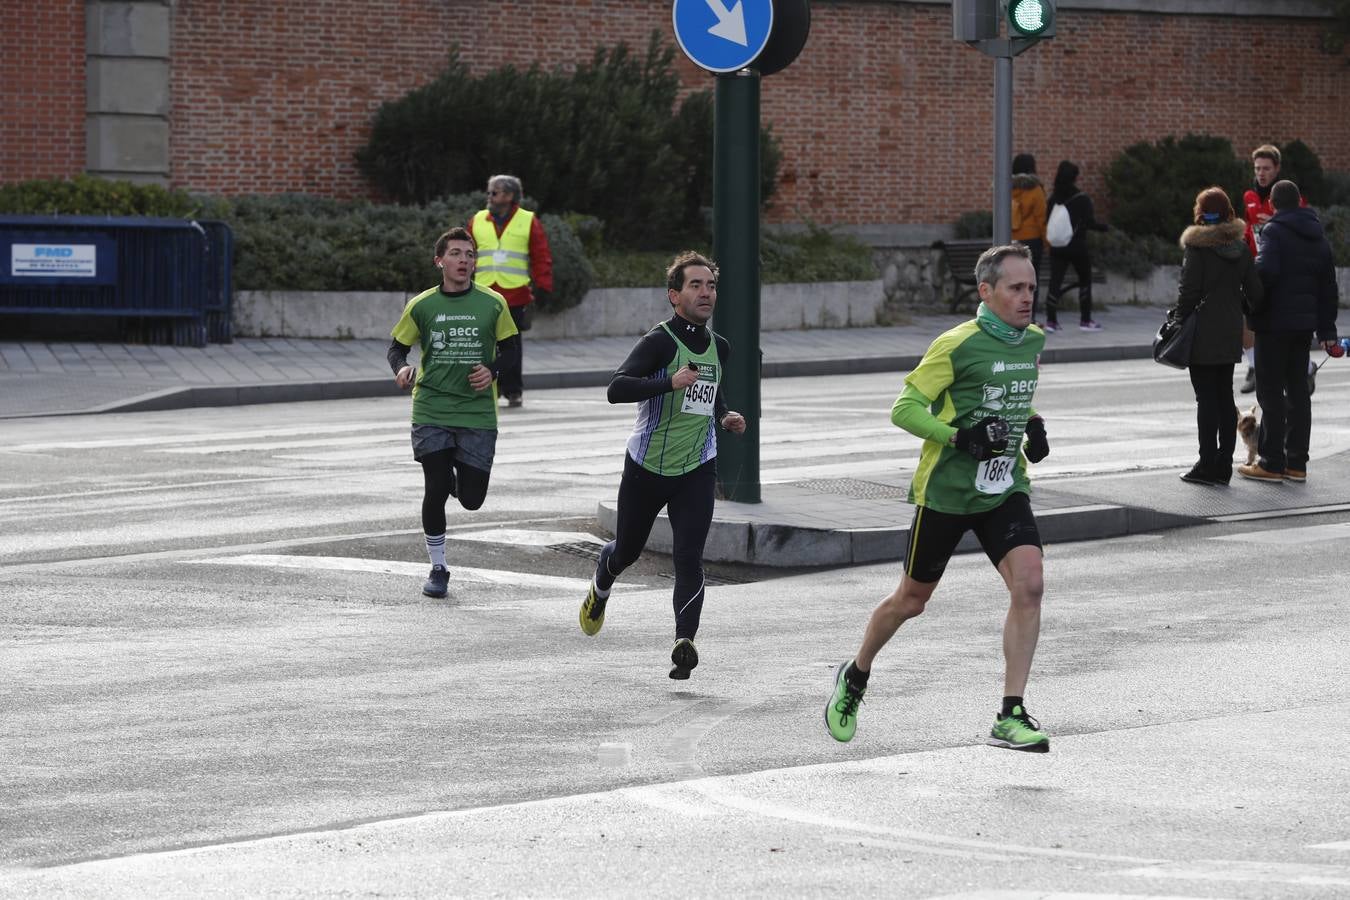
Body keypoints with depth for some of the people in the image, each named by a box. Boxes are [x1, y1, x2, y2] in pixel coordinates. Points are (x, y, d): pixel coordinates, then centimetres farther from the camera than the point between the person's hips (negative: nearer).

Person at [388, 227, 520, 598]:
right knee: (435, 490, -7)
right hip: (431, 411, 0)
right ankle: (438, 568, 11)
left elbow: (511, 347, 8)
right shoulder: (421, 305, 0)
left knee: (471, 498, -1)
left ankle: (457, 478, 38)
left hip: (478, 413, 0)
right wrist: (402, 368, -12)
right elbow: (397, 346, 10)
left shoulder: (492, 304, -1)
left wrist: (492, 370, -11)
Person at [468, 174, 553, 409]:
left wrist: (543, 287, -4)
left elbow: (541, 257, 2)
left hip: (516, 295, -2)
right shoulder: (477, 221, 10)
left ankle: (513, 391, 10)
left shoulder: (528, 222, 3)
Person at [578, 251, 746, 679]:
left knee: (689, 559, -14)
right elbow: (616, 389, -29)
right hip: (647, 467, -3)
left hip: (697, 469, 3)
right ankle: (600, 588, 50)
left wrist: (724, 416, 9)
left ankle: (684, 643, -20)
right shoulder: (660, 342, -15)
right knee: (627, 551, 16)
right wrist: (670, 383, -39)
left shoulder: (719, 348, 7)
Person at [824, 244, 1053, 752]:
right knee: (911, 600, 10)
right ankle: (855, 678, 38)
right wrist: (960, 436, -26)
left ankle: (1011, 717, -13)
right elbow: (904, 409, -14)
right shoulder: (957, 346, -15)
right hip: (945, 491, -4)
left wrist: (1034, 426, 6)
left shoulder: (1035, 342, 6)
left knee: (1028, 585, -17)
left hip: (1005, 489, 4)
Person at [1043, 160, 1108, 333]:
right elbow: (1090, 222, -10)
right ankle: (1085, 320, 16)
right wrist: (1104, 227, 6)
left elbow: (1047, 221, 2)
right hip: (1078, 247, -3)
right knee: (1085, 281, 14)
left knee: (1055, 282, 1)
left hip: (1057, 247, 3)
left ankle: (1051, 319, -11)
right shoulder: (1082, 200, -9)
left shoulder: (1053, 198, 2)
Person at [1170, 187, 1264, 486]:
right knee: (1225, 396, 10)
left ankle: (1208, 465, -5)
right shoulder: (1240, 247, 6)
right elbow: (1255, 291, 6)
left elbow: (1189, 291, -14)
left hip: (1203, 334, -6)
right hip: (1231, 332, 6)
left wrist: (1177, 318, -1)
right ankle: (1224, 464, 12)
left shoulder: (1196, 247, -11)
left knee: (1206, 397, -4)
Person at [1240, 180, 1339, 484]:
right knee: (1297, 391, 11)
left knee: (1271, 393, -3)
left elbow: (1265, 271, -26)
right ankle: (1296, 463, 13)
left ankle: (1271, 463, -3)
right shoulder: (1317, 236, 12)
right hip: (1304, 322, 7)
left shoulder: (1275, 231, -11)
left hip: (1275, 322, -7)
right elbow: (1328, 287, 14)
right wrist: (1327, 330, 17)